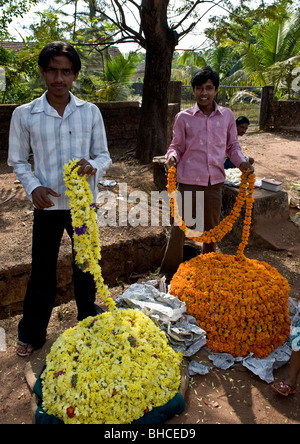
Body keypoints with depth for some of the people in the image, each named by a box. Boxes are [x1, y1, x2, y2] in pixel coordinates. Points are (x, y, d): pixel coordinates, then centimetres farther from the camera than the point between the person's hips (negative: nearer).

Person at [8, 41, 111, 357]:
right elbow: (18, 160, 5)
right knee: (42, 270, 9)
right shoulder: (24, 115, -3)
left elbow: (103, 155, 3)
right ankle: (32, 333, 29)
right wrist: (34, 187, -13)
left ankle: (88, 321, 39)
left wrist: (93, 166, -19)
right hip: (47, 205, -1)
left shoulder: (90, 112, 0)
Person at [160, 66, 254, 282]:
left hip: (215, 180, 3)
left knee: (212, 226, 17)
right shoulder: (184, 117, 0)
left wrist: (241, 161, -6)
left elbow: (232, 145, 13)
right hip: (189, 179, -2)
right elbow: (177, 145, 5)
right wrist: (172, 157, -17)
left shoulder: (227, 115, 5)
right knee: (180, 226, 2)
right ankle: (170, 271, 19)